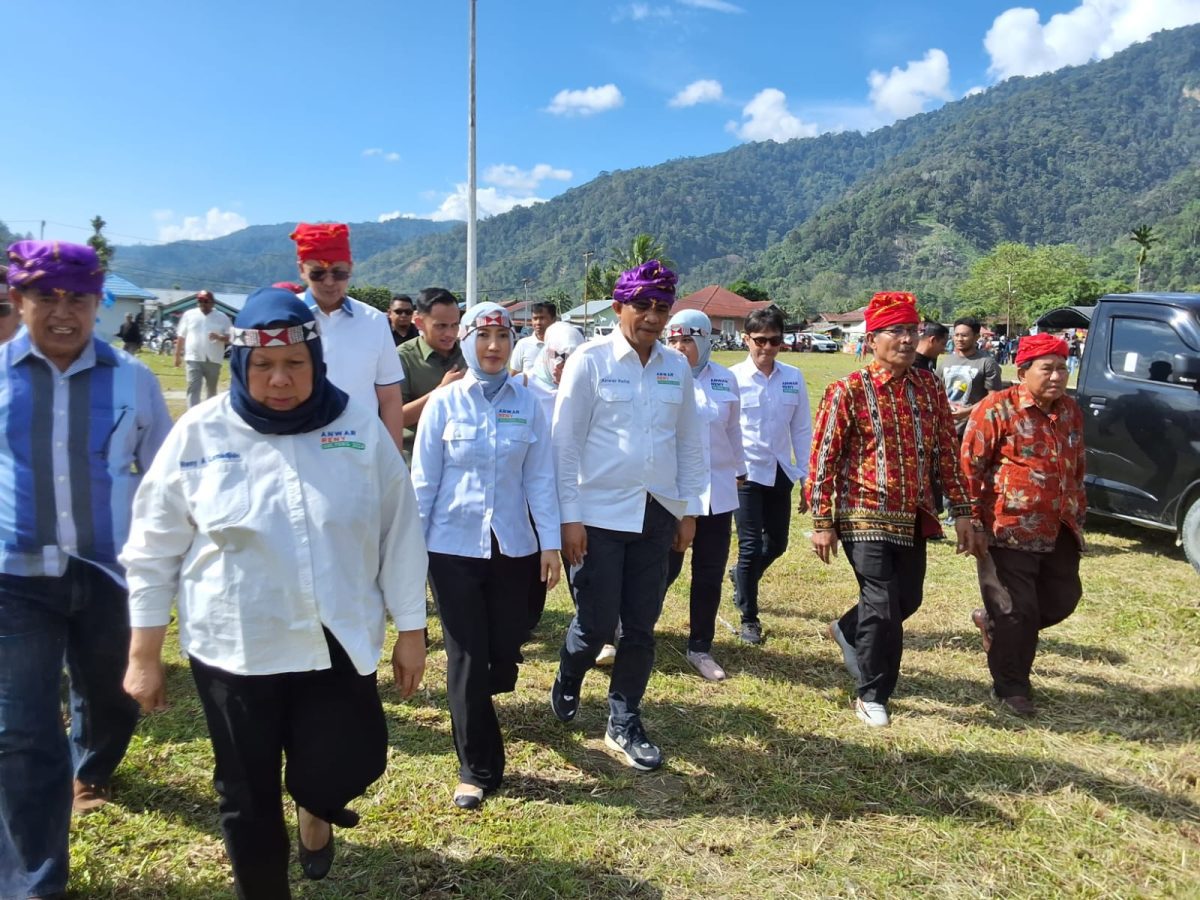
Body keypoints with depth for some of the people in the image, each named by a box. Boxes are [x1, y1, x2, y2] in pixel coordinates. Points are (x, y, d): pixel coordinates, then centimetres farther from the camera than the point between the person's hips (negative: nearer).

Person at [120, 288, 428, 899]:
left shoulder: (360, 428, -3)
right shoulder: (199, 434, -4)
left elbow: (399, 534, 1)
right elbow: (155, 551, 2)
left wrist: (411, 629, 3)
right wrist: (144, 653, 3)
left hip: (339, 643, 0)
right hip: (233, 649, 0)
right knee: (247, 796, 11)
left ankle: (313, 805, 38)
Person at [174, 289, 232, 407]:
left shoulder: (222, 317, 2)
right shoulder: (189, 315, 3)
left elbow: (230, 338, 0)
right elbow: (181, 337, 8)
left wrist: (219, 337, -21)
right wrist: (177, 355, 7)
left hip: (213, 360, 1)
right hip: (194, 359, -1)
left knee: (211, 389, 14)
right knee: (193, 389, -9)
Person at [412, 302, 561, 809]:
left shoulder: (527, 405, 1)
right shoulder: (443, 403, -4)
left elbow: (540, 477, 2)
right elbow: (423, 479, -1)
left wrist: (550, 543, -1)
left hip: (513, 547, 2)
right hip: (453, 547, -2)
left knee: (506, 649, 10)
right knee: (467, 657, 1)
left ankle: (473, 703, 46)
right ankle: (478, 768, 16)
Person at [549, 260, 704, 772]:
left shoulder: (676, 367, 6)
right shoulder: (590, 361, -6)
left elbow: (689, 442, 12)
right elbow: (565, 442, -7)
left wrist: (687, 509, 10)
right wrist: (570, 516, -10)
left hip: (657, 516, 4)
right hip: (599, 514, -4)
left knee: (641, 627, 9)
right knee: (596, 623, 3)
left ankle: (624, 724, 26)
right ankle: (567, 684, 36)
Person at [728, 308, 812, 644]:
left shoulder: (793, 378, 0)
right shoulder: (733, 378, -10)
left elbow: (801, 430, 5)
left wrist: (806, 479, 5)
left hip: (781, 473, 4)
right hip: (746, 474, -4)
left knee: (776, 543, 15)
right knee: (750, 546, 1)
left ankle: (741, 575, 47)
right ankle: (749, 619, 19)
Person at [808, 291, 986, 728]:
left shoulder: (929, 387, 5)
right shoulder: (848, 391, -10)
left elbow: (947, 451, 9)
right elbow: (824, 458, -9)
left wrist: (964, 512, 6)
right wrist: (822, 522, -11)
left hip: (914, 518, 6)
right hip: (866, 516, -6)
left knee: (907, 600, 15)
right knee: (883, 605, -4)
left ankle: (847, 630, 45)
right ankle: (872, 697, 16)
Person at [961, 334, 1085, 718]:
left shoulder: (1070, 410, 10)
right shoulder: (996, 409, -12)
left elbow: (1077, 466, 21)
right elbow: (970, 467, -11)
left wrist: (1078, 510, 20)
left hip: (1060, 531, 7)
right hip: (1010, 531, -7)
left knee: (1062, 598, 14)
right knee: (1017, 611, 0)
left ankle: (994, 622, 37)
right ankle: (1011, 687, 17)